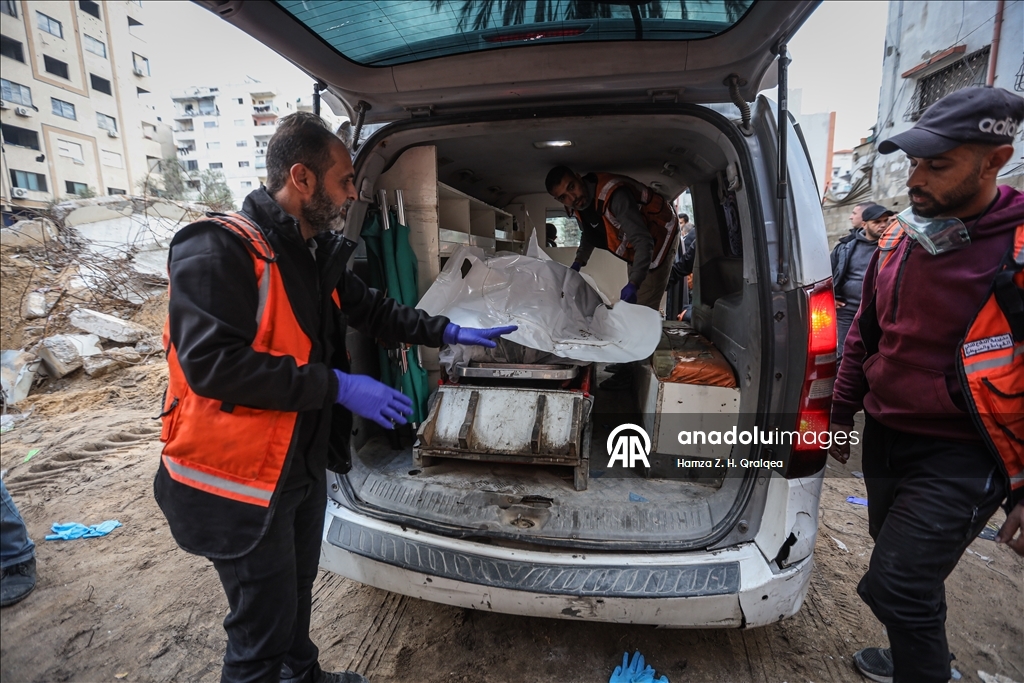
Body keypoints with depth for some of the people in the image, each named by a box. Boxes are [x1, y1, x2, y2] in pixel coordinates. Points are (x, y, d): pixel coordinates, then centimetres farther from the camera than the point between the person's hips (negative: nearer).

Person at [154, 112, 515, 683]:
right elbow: (212, 363, -29)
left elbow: (372, 309, 16)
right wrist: (339, 386, -28)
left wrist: (449, 332, 10)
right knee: (264, 621, 8)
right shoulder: (219, 249, -21)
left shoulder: (315, 254, 5)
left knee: (296, 593, 28)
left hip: (305, 463, 8)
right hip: (239, 477, -8)